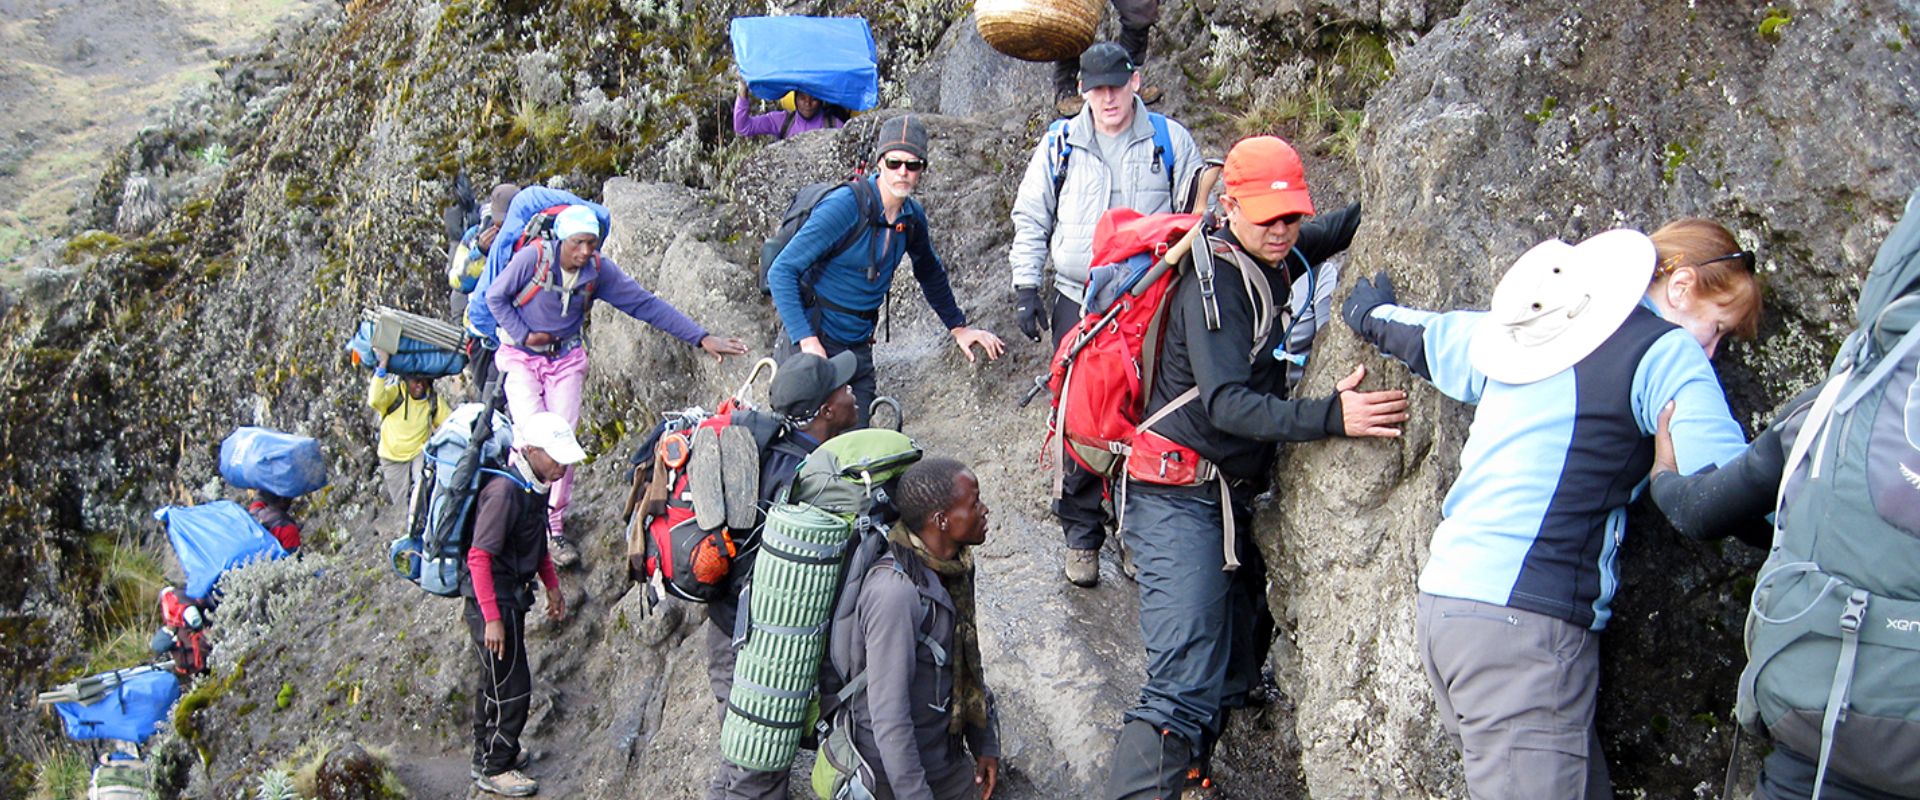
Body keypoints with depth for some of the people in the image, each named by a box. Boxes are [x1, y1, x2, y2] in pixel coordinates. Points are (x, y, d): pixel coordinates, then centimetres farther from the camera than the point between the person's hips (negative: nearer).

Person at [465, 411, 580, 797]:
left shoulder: (535, 486, 4)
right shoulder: (504, 491, -25)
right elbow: (479, 555, -25)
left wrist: (552, 586, 18)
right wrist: (492, 618, -25)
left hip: (512, 596, 9)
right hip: (492, 601, -9)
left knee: (495, 681, 22)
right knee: (511, 688, -1)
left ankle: (488, 750, 37)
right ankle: (494, 768, 13)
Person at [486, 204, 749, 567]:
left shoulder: (600, 270, -9)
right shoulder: (533, 258, -18)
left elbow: (646, 305, -8)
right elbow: (495, 296, -5)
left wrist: (702, 338, -13)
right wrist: (525, 336, -15)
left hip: (565, 359, 3)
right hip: (520, 357, -3)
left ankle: (554, 527, 5)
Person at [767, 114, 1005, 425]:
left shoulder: (913, 216, 2)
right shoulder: (844, 206, -18)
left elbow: (930, 273, 24)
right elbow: (781, 272, -20)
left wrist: (958, 327, 24)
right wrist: (807, 341, -28)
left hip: (858, 346, 6)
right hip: (815, 340, -6)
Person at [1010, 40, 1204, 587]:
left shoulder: (1170, 141, 4)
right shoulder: (1060, 145, 7)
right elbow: (1031, 220, 13)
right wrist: (1025, 286, 4)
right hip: (1077, 305, 1)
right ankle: (1082, 538, 9)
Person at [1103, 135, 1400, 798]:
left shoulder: (1263, 261, 10)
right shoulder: (1213, 278, -16)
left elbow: (1335, 235, 32)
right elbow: (1226, 403, -27)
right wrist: (1329, 417, -37)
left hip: (1226, 498, 10)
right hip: (1180, 499, -10)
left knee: (1236, 669, 19)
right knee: (1185, 687, -19)